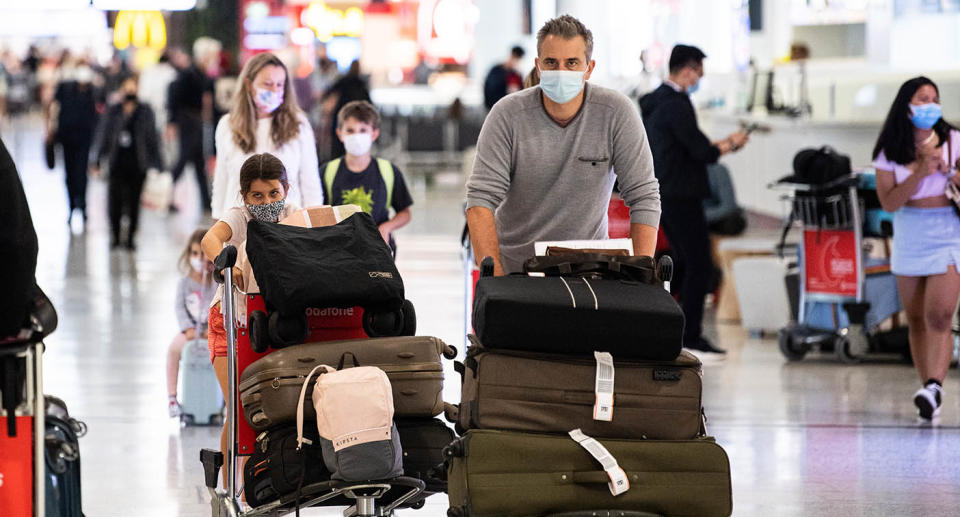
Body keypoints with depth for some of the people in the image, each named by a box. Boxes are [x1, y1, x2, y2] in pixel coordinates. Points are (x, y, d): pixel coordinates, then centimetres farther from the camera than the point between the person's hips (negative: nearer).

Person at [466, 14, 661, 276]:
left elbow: (643, 198, -7)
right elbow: (481, 198, -13)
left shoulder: (617, 113, -7)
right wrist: (494, 277, -24)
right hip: (515, 266, 0)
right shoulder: (508, 115, -9)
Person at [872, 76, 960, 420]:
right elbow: (888, 202, -8)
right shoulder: (890, 151, 1)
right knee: (916, 321, 6)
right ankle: (927, 387, 14)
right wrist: (920, 173, -18)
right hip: (908, 238, 3)